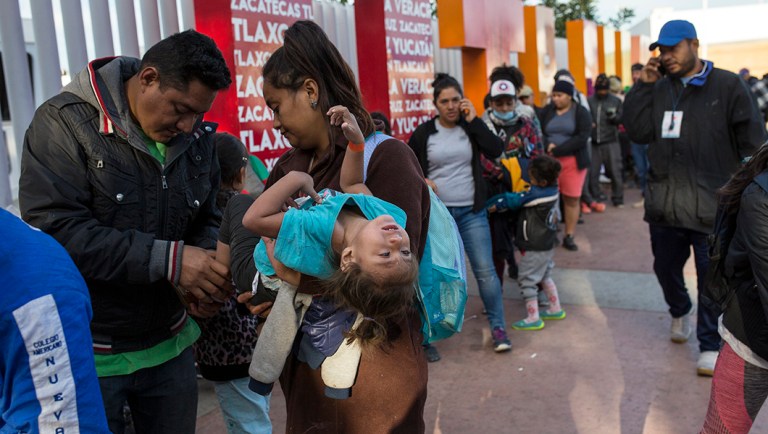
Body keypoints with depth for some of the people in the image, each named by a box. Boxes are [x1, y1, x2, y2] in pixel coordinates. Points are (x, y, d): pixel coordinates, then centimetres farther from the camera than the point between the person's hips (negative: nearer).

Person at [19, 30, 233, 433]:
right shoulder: (64, 123, -15)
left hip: (169, 345, 5)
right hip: (85, 354, -4)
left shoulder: (197, 138, 2)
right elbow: (55, 231, -24)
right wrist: (166, 259, -29)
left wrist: (207, 272, -12)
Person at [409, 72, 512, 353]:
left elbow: (496, 150, -13)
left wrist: (474, 120, -15)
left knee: (485, 271, -4)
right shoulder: (424, 133, 0)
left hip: (471, 211, 0)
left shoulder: (471, 127, 2)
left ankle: (498, 327, 10)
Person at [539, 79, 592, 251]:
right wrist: (547, 146, -17)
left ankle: (569, 236, 13)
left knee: (571, 198, 3)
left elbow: (582, 138, -11)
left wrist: (558, 150, -17)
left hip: (573, 161, -1)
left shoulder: (581, 112, 0)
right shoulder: (546, 111, 8)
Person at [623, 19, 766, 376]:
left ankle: (709, 345, 24)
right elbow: (638, 132, -3)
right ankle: (680, 312, 49)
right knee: (665, 268, 20)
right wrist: (642, 87, -7)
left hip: (712, 206, -4)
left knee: (711, 279, 7)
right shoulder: (659, 89, 6)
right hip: (664, 203, 4)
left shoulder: (728, 85, -6)